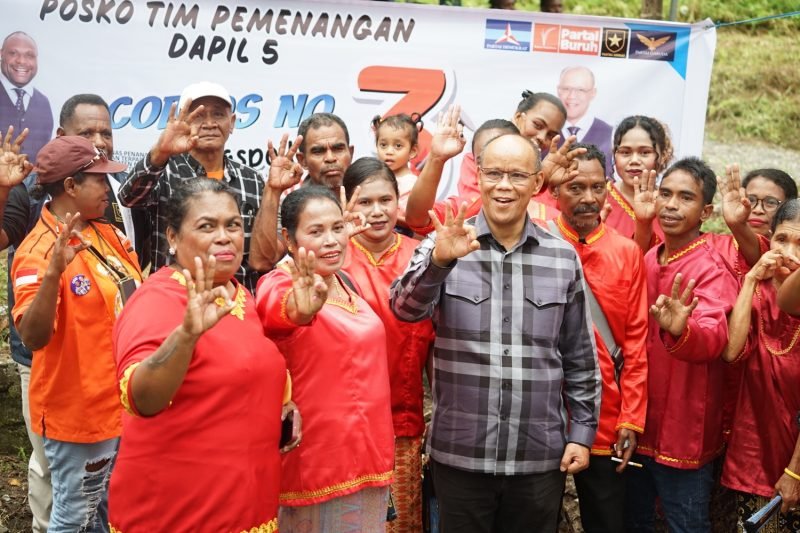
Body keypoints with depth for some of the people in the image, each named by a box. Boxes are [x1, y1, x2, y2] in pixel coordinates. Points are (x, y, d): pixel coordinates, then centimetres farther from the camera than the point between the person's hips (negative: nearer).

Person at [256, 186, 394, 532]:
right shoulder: (279, 285, -15)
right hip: (318, 462, -7)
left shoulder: (343, 282, 7)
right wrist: (304, 306, -62)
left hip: (365, 455, 7)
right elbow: (285, 310, -40)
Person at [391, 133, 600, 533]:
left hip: (541, 456, 2)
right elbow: (405, 308, -18)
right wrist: (439, 261, -35)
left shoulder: (564, 258, 4)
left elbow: (580, 358, 9)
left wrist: (582, 432, 5)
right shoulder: (445, 245, -2)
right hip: (460, 454, -1)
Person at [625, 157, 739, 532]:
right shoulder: (647, 260, 5)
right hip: (638, 424, 7)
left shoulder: (712, 270, -16)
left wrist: (680, 331, -58)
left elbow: (713, 337, -35)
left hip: (684, 432, -6)